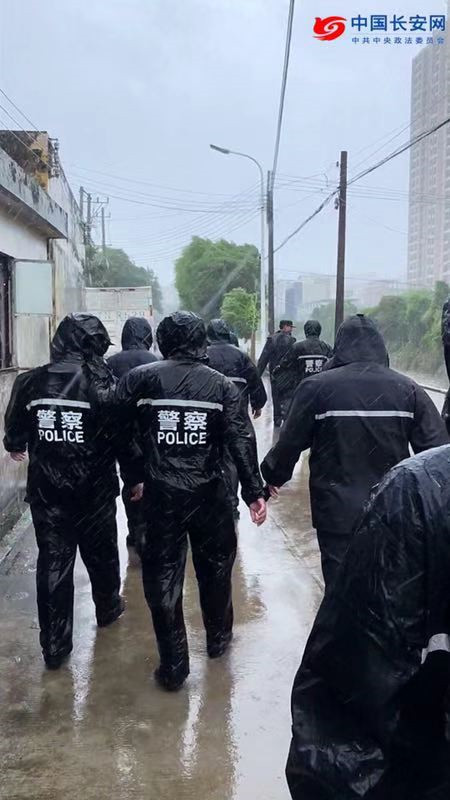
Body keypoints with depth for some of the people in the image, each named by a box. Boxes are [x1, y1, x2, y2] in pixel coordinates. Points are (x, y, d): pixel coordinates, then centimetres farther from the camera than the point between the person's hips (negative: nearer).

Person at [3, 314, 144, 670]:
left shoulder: (29, 382, -4)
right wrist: (136, 477, 5)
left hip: (46, 492, 2)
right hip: (95, 491, -2)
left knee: (53, 563, 9)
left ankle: (54, 645, 14)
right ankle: (108, 609, 43)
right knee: (101, 554, 20)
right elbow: (125, 437, -10)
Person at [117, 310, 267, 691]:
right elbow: (240, 441, -7)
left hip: (161, 493, -1)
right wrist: (254, 491, -5)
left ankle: (173, 666, 16)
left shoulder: (140, 378, -3)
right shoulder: (221, 384, -1)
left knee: (163, 577, 9)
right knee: (215, 567, 21)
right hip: (209, 493, 1)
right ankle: (218, 638, 40)